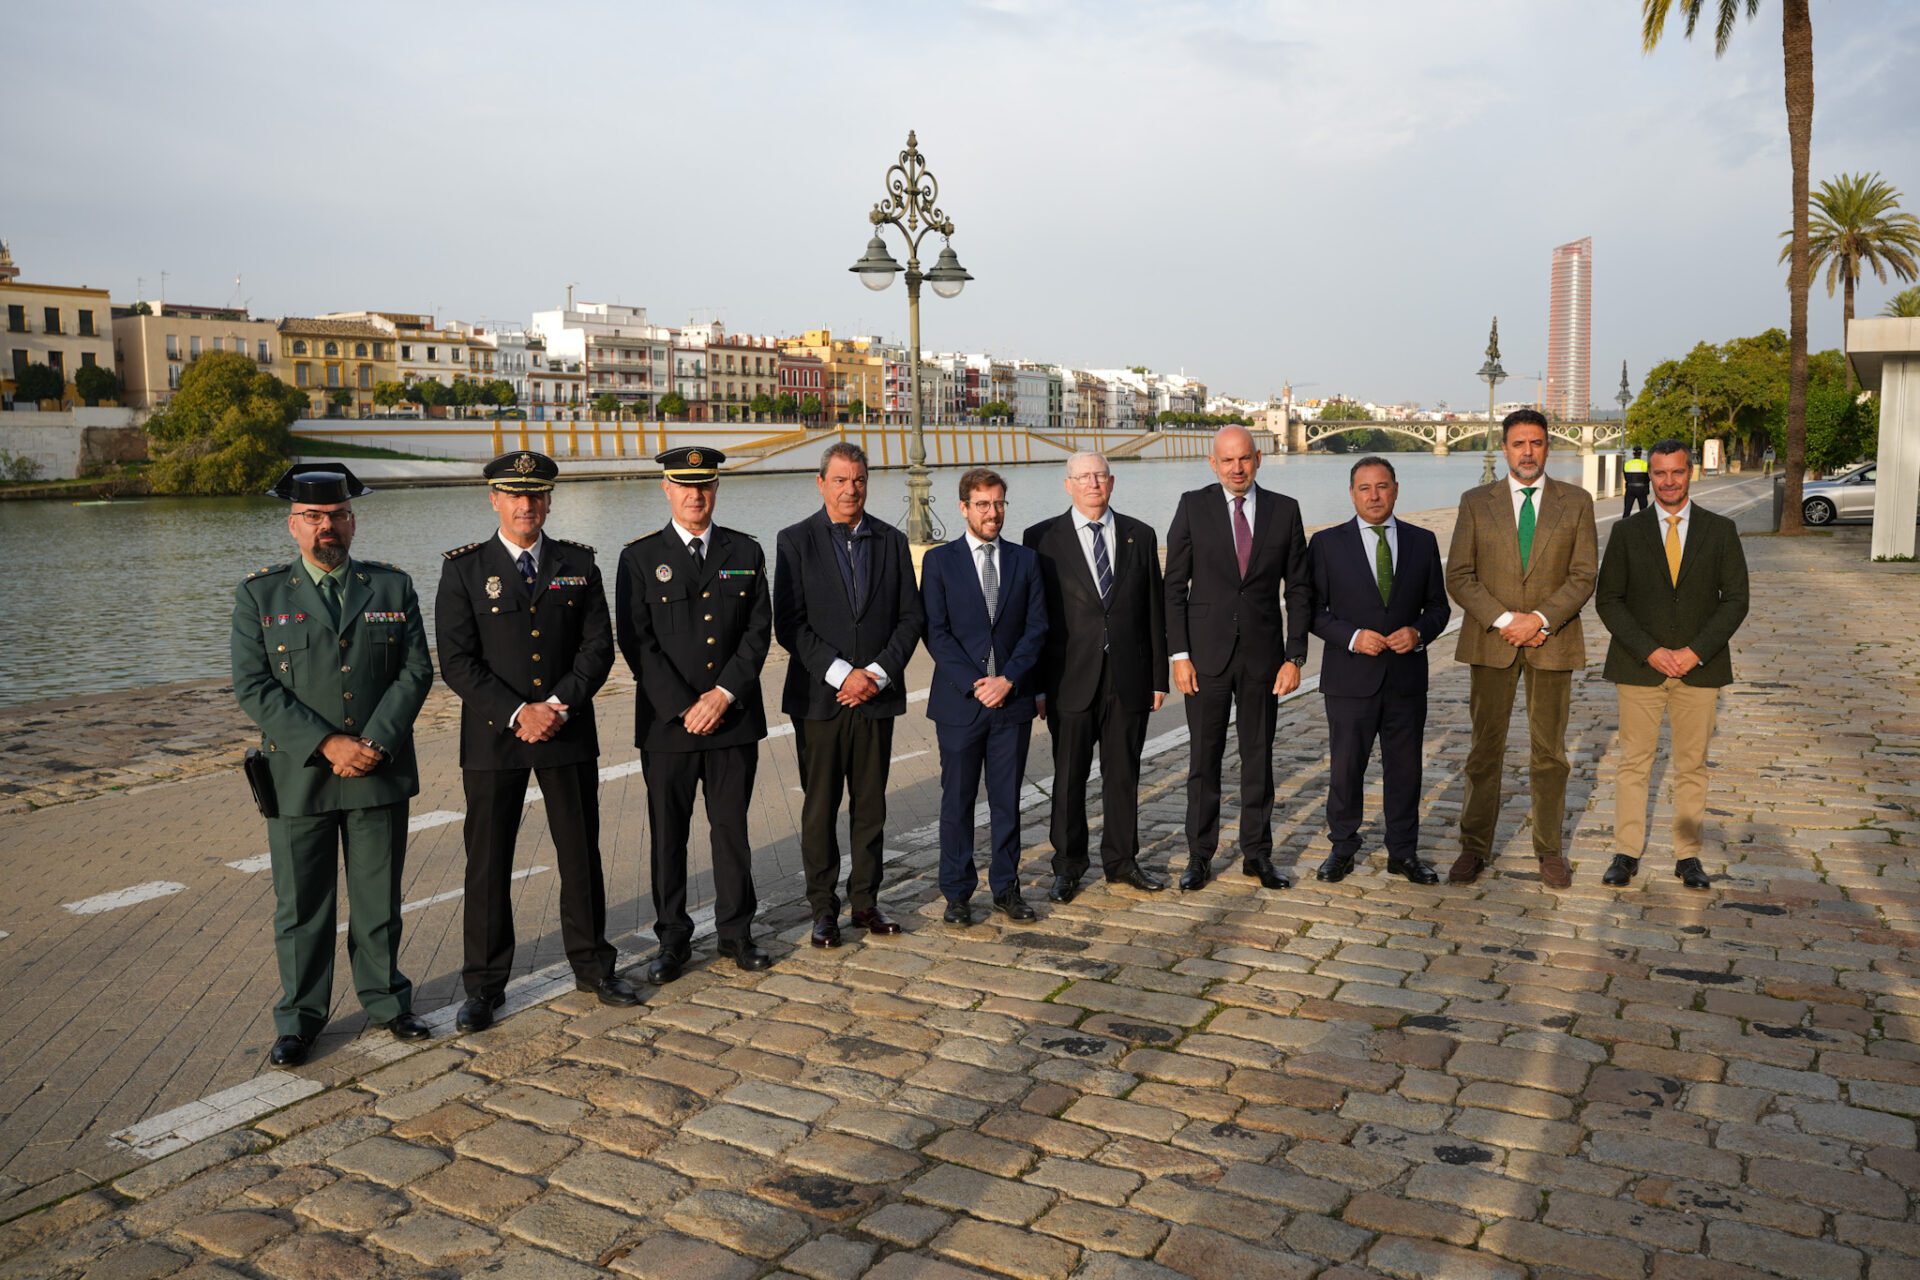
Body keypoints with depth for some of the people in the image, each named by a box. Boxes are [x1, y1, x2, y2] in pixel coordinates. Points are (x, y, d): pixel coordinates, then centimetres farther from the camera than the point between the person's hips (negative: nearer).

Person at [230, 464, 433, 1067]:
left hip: (380, 771, 1)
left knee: (379, 898, 11)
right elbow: (254, 686, -6)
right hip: (298, 775, -1)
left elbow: (416, 672, 0)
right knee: (301, 904, 9)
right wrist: (327, 744, -15)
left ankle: (385, 999, 27)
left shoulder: (393, 587, 6)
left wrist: (374, 743, -13)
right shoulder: (260, 594, 2)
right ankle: (300, 1017, 24)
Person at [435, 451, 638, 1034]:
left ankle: (592, 964, 26)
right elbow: (457, 661, -7)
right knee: (488, 862, 5)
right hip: (492, 739, -2)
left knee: (582, 853, 10)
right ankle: (484, 985, 17)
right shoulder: (464, 569, -1)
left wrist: (559, 705, -13)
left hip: (568, 733, 2)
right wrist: (517, 713, -16)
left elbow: (598, 646, 1)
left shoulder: (578, 564, 5)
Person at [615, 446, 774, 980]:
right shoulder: (640, 557, 1)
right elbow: (636, 641, -5)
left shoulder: (746, 552, 7)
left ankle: (736, 931, 22)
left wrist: (724, 694, -11)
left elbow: (759, 630, 1)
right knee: (668, 834, 6)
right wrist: (684, 708, -12)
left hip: (734, 718, 2)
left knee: (732, 828, 9)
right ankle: (673, 940, 19)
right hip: (666, 721, -1)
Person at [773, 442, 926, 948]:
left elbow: (911, 617, 5)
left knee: (870, 806, 10)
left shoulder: (892, 541, 8)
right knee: (820, 807, 5)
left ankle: (865, 901, 21)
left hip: (877, 695, 3)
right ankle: (823, 907, 17)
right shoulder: (795, 541, -2)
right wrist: (841, 674, -16)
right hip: (819, 697, -2)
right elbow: (789, 624, -8)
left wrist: (878, 673, -9)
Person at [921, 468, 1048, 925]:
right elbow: (935, 631, -5)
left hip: (1012, 699, 2)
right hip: (959, 700, -2)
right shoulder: (940, 560, 0)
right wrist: (973, 683, -13)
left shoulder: (1025, 560, 8)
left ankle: (1006, 887, 20)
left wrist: (1008, 679, -10)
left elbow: (1037, 628, 2)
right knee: (957, 800, 5)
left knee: (1008, 799, 9)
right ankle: (957, 892, 16)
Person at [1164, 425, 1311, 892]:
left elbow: (1299, 589, 4)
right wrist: (1179, 654, -8)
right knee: (1204, 758, 6)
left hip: (1262, 654, 1)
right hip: (1207, 653, -1)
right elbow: (1174, 586, -1)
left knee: (1259, 757, 10)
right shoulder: (1193, 506, -1)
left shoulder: (1284, 510, 2)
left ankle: (1257, 853, 22)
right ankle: (1200, 855, 17)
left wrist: (1295, 657, -3)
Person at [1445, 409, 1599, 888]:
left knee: (1550, 753, 7)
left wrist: (1540, 619, -15)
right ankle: (1474, 847, 14)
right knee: (1485, 749, 5)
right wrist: (1503, 620, -13)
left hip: (1552, 641, 0)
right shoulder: (1476, 502, 4)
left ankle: (1550, 851, 18)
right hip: (1490, 641, 0)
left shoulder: (1576, 502, 5)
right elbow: (1459, 577, -1)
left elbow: (1583, 576, -1)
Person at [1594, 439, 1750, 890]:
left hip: (1699, 667, 1)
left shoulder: (1720, 531, 5)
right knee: (1633, 763, 2)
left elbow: (1735, 600, 1)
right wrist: (1650, 651, -11)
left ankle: (1688, 854, 16)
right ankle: (1626, 852, 10)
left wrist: (1695, 652, -11)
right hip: (1638, 667, 0)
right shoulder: (1628, 532, 3)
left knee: (1692, 767, 7)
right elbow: (1608, 600, 0)